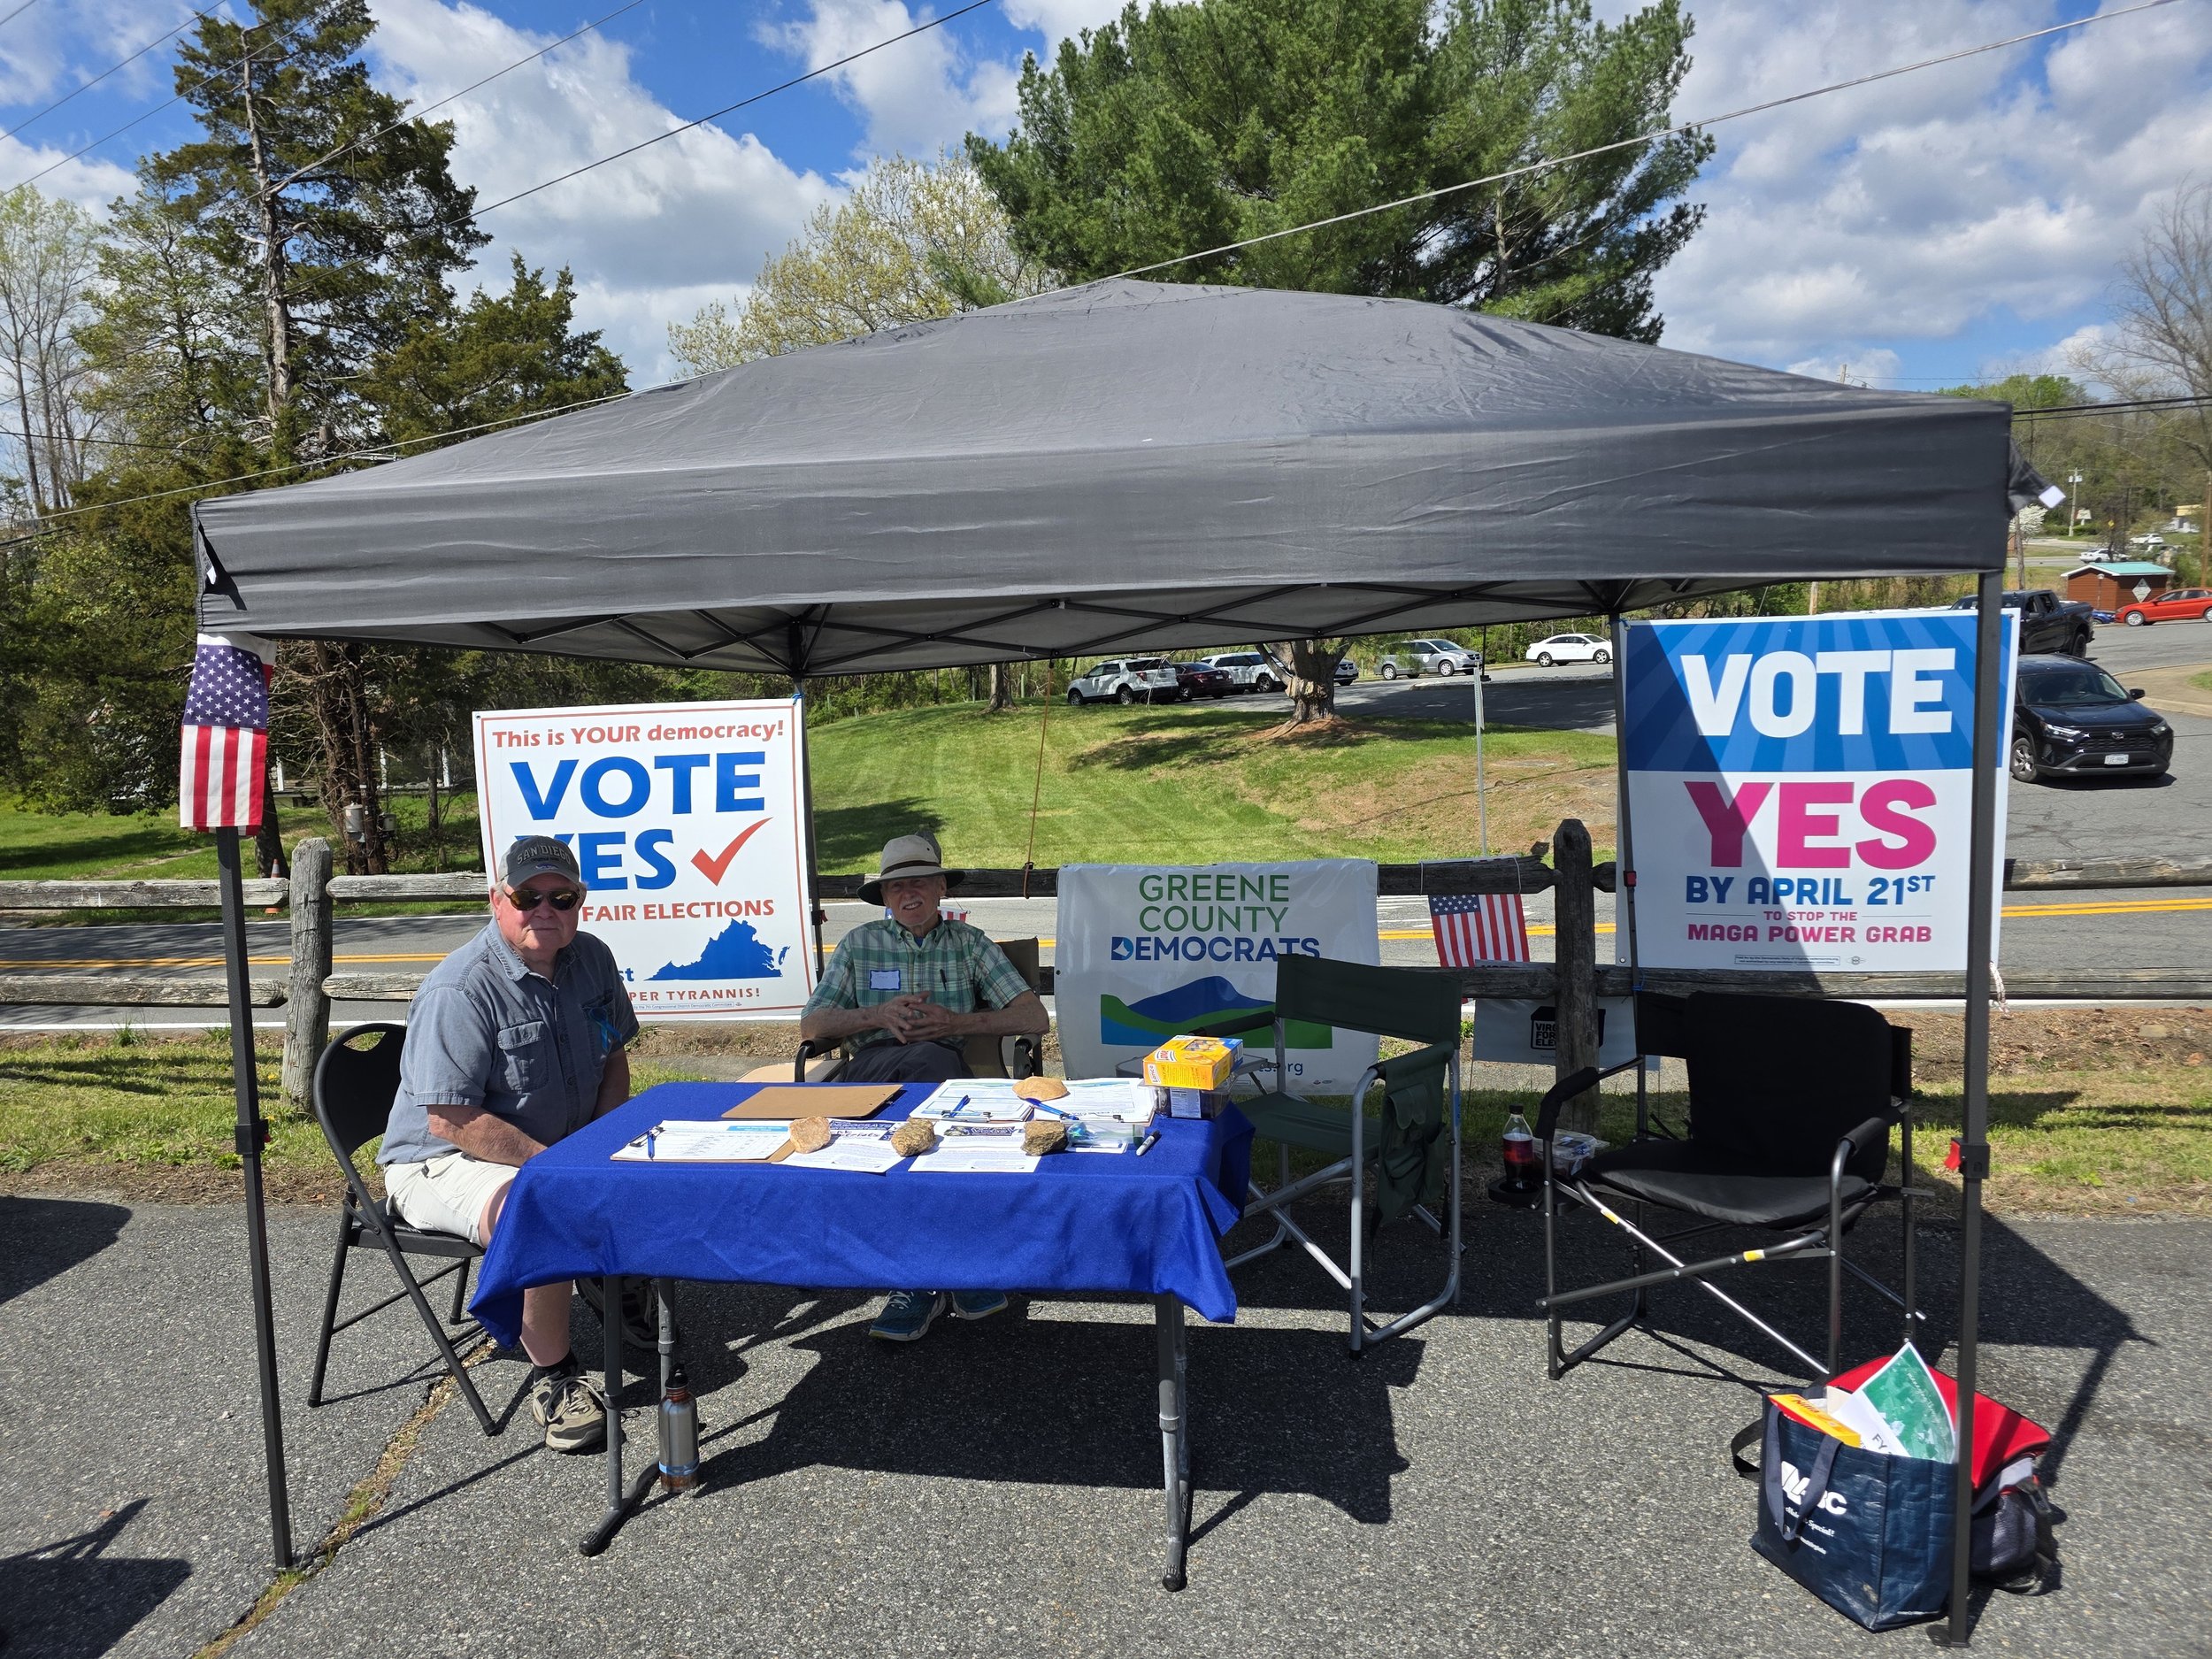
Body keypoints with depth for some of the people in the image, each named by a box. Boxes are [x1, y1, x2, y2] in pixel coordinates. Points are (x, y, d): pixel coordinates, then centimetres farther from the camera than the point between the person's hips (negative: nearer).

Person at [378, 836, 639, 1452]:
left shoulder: (592, 959, 0)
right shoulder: (459, 991, -24)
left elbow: (613, 1060, 11)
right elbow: (450, 1120, -27)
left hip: (563, 1147, 8)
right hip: (444, 1162, -7)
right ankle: (553, 1376, -17)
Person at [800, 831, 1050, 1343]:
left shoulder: (969, 943, 19)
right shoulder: (860, 944, 22)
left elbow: (1035, 1019, 9)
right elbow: (811, 1026, 15)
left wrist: (954, 1021, -5)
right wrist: (877, 1016, -2)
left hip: (943, 1063, -1)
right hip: (871, 1066, 1)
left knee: (927, 1061, -38)